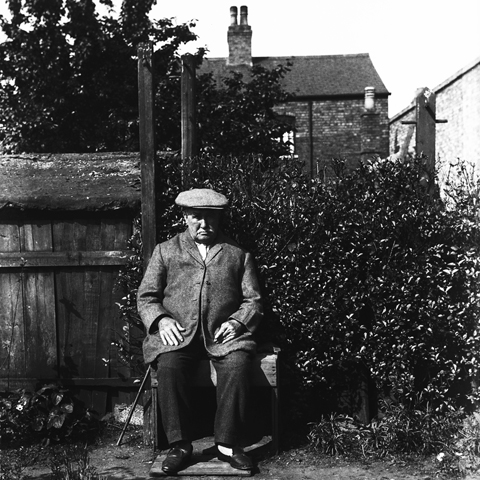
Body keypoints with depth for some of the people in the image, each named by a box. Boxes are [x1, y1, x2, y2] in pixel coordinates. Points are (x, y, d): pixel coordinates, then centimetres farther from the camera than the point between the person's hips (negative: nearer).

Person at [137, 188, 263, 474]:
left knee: (237, 365, -31)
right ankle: (180, 445, -17)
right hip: (178, 334, 0)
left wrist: (237, 321, -8)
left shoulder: (238, 254, 16)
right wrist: (161, 320, -7)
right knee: (169, 366, -31)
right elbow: (146, 297, 13)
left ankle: (228, 444, -18)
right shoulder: (166, 251, 17)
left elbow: (254, 301, 12)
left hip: (222, 333, 0)